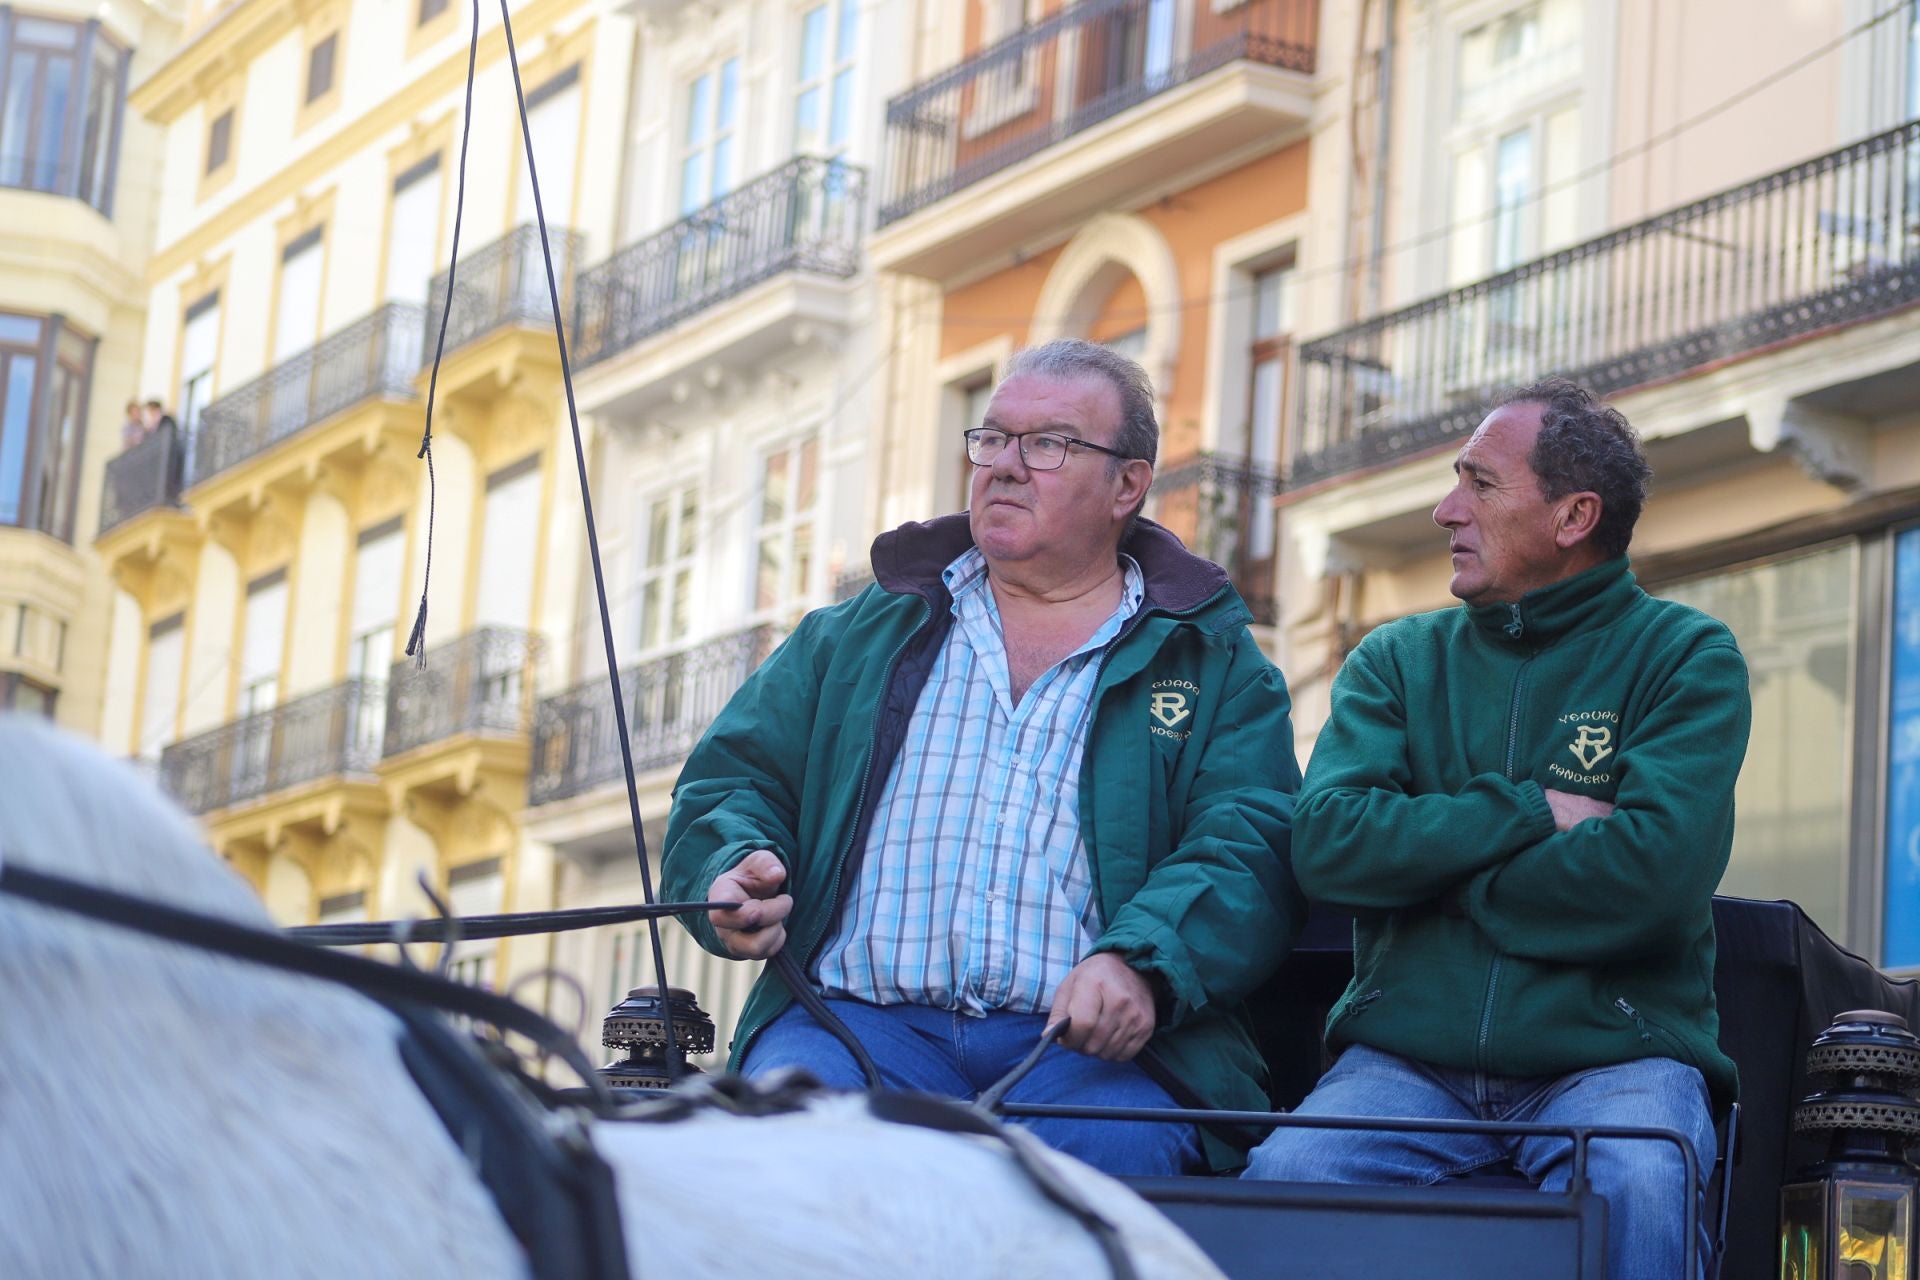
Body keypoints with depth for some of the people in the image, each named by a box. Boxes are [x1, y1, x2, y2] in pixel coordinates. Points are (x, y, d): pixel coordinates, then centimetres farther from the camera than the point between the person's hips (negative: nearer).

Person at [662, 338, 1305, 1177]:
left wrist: (1139, 963, -20)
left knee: (1118, 1146, -36)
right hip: (860, 1018, 1)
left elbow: (1247, 853, 1)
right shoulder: (856, 638, 24)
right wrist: (734, 872, -4)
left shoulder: (1215, 666, 15)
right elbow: (731, 783, 22)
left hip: (1088, 1045, -1)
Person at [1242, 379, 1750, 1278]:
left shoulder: (1686, 658, 6)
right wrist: (1532, 814, -6)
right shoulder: (1399, 660, 17)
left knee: (1632, 1184, -36)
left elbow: (1656, 873, -11)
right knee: (1285, 1173, -30)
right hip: (1405, 1059, 2)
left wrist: (1434, 857, -1)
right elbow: (1327, 843, -1)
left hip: (1613, 1054, -2)